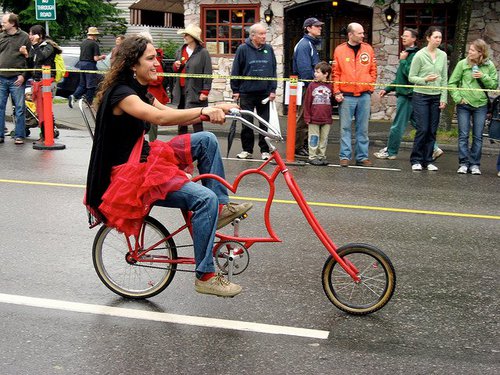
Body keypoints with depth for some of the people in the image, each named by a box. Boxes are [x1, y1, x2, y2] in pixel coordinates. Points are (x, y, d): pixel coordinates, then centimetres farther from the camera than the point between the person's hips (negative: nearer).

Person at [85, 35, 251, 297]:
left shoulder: (138, 91, 11)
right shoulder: (121, 93, -20)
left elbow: (169, 114, 4)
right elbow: (161, 118, -35)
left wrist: (209, 113, -11)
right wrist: (205, 110, -38)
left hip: (144, 158, 10)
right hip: (127, 175, -10)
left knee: (206, 140, 4)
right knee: (205, 198, -22)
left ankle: (221, 207, 8)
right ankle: (205, 276, -16)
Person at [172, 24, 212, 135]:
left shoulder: (203, 53, -7)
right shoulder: (180, 51, 11)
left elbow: (207, 73, -8)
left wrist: (205, 92, -12)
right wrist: (176, 66, 0)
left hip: (195, 92, -6)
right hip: (181, 91, 6)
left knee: (196, 121, -6)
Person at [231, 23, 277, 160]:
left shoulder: (269, 49, 5)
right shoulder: (243, 49, -3)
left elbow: (273, 70, 9)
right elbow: (235, 71, 0)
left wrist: (273, 90, 4)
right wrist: (235, 90, -1)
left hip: (265, 93, 2)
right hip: (247, 93, -2)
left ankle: (265, 150, 16)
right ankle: (247, 150, 15)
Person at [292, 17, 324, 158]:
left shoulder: (312, 44, 17)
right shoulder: (304, 44, -14)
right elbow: (305, 68, -20)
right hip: (306, 87, -10)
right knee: (303, 118, -4)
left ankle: (305, 145, 22)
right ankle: (297, 148, 2)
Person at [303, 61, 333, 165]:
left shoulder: (330, 86, 4)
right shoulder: (312, 85, 0)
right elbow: (307, 102, 0)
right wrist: (307, 117, -3)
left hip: (326, 119, 2)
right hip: (314, 118, -2)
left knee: (324, 138, 9)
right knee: (314, 138, 3)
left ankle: (322, 156, 19)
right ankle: (313, 157, 10)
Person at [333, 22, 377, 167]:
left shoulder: (368, 49, 7)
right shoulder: (339, 50, 1)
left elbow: (373, 70, 11)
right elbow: (336, 73, 1)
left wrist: (370, 87, 4)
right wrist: (337, 92, -5)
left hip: (364, 95, 2)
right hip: (346, 96, -2)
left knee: (363, 128, 6)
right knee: (345, 128, 1)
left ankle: (362, 157, 12)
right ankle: (345, 156, 7)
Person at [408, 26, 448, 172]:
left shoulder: (443, 55, 7)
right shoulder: (420, 55, -5)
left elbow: (444, 79, 10)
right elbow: (411, 77, -3)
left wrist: (443, 97, 4)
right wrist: (425, 80, -19)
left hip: (436, 97, 4)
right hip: (421, 96, -4)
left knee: (432, 131, 4)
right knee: (422, 129, -7)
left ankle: (428, 161, 13)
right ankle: (416, 160, 5)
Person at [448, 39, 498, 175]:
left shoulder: (489, 66, 1)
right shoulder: (462, 64, -3)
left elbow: (495, 84, 3)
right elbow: (452, 83, 1)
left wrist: (484, 77, -12)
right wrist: (458, 98, -8)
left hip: (481, 104, 1)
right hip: (464, 105, -1)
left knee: (478, 137, 5)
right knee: (463, 135, 0)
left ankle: (475, 164, 12)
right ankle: (463, 163, 7)